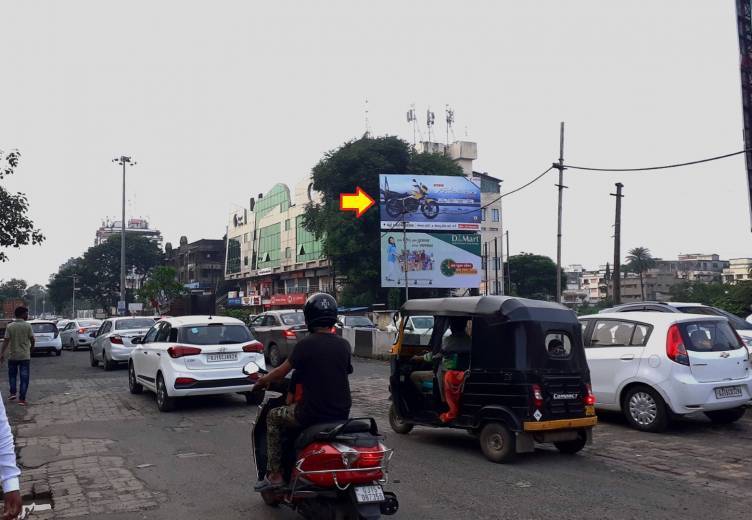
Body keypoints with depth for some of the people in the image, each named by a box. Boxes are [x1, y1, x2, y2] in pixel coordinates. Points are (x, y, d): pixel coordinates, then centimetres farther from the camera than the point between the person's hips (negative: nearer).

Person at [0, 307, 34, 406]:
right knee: (24, 377, 3)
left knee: (12, 375, 23)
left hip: (13, 356, 1)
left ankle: (13, 392, 17)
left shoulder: (10, 326, -4)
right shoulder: (27, 326, -8)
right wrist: (31, 348, 15)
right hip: (25, 356, -1)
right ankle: (22, 399, 0)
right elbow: (32, 340, -5)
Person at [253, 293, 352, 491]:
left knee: (273, 417, 19)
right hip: (341, 414, 5)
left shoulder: (306, 344, -12)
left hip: (312, 413, -5)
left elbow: (281, 372, -5)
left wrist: (262, 381, 16)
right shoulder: (344, 345, 2)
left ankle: (275, 474, 14)